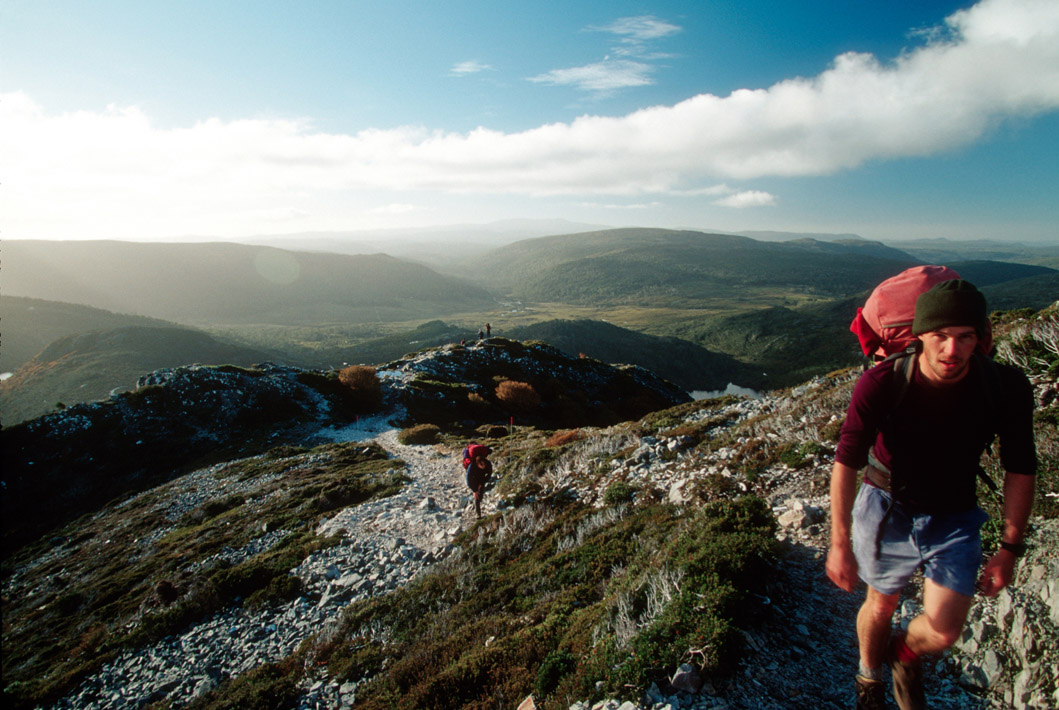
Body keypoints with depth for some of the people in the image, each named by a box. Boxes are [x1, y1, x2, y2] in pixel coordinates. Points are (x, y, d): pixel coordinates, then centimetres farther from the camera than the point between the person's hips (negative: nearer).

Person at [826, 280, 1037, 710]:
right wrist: (840, 544, -17)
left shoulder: (1007, 388, -19)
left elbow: (1021, 470, -4)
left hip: (953, 518, 2)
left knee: (944, 632, -3)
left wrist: (1009, 549, -1)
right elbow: (846, 463, -18)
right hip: (886, 508, -1)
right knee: (881, 605, 16)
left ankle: (905, 656, 35)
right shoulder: (881, 384, -25)